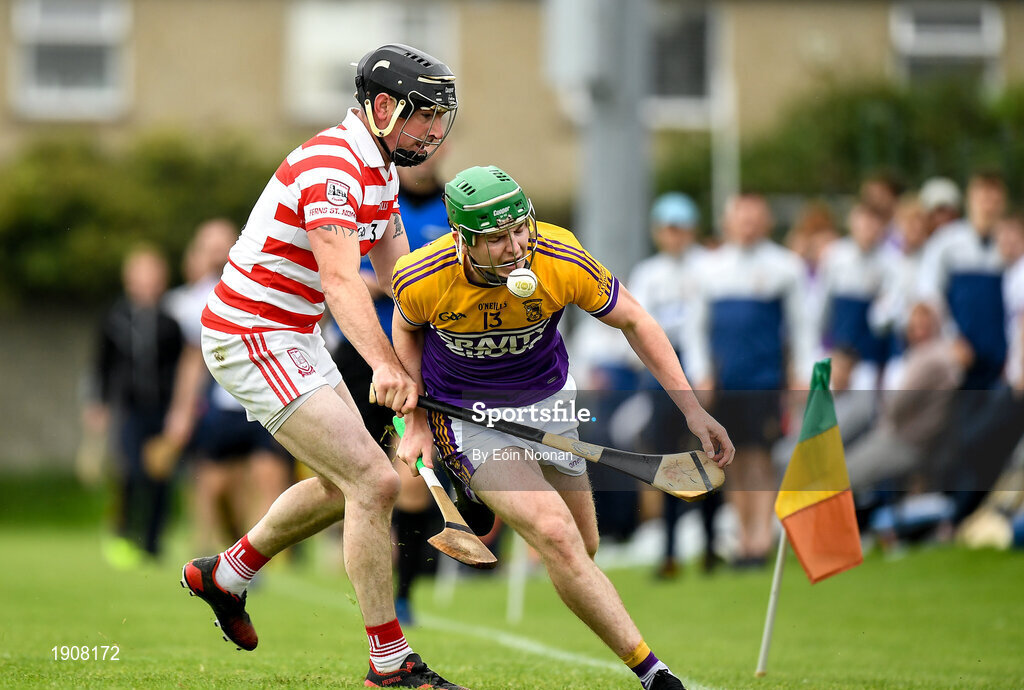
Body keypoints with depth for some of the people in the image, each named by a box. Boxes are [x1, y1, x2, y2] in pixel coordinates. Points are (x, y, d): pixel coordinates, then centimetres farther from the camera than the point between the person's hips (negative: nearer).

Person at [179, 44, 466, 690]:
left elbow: (400, 274, 11)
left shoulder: (381, 169, 9)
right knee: (374, 481, -16)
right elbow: (340, 280, -36)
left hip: (294, 338, 11)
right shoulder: (330, 165, -23)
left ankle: (226, 575, 40)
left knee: (345, 483, 23)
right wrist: (387, 366, -49)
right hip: (254, 339, -10)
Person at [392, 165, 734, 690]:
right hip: (468, 414, -3)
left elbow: (634, 321, -9)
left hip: (547, 403, 3)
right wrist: (416, 420, -4)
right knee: (556, 535, -22)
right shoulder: (422, 281, -26)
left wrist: (693, 411, -11)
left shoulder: (563, 262, -26)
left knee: (582, 549, 11)